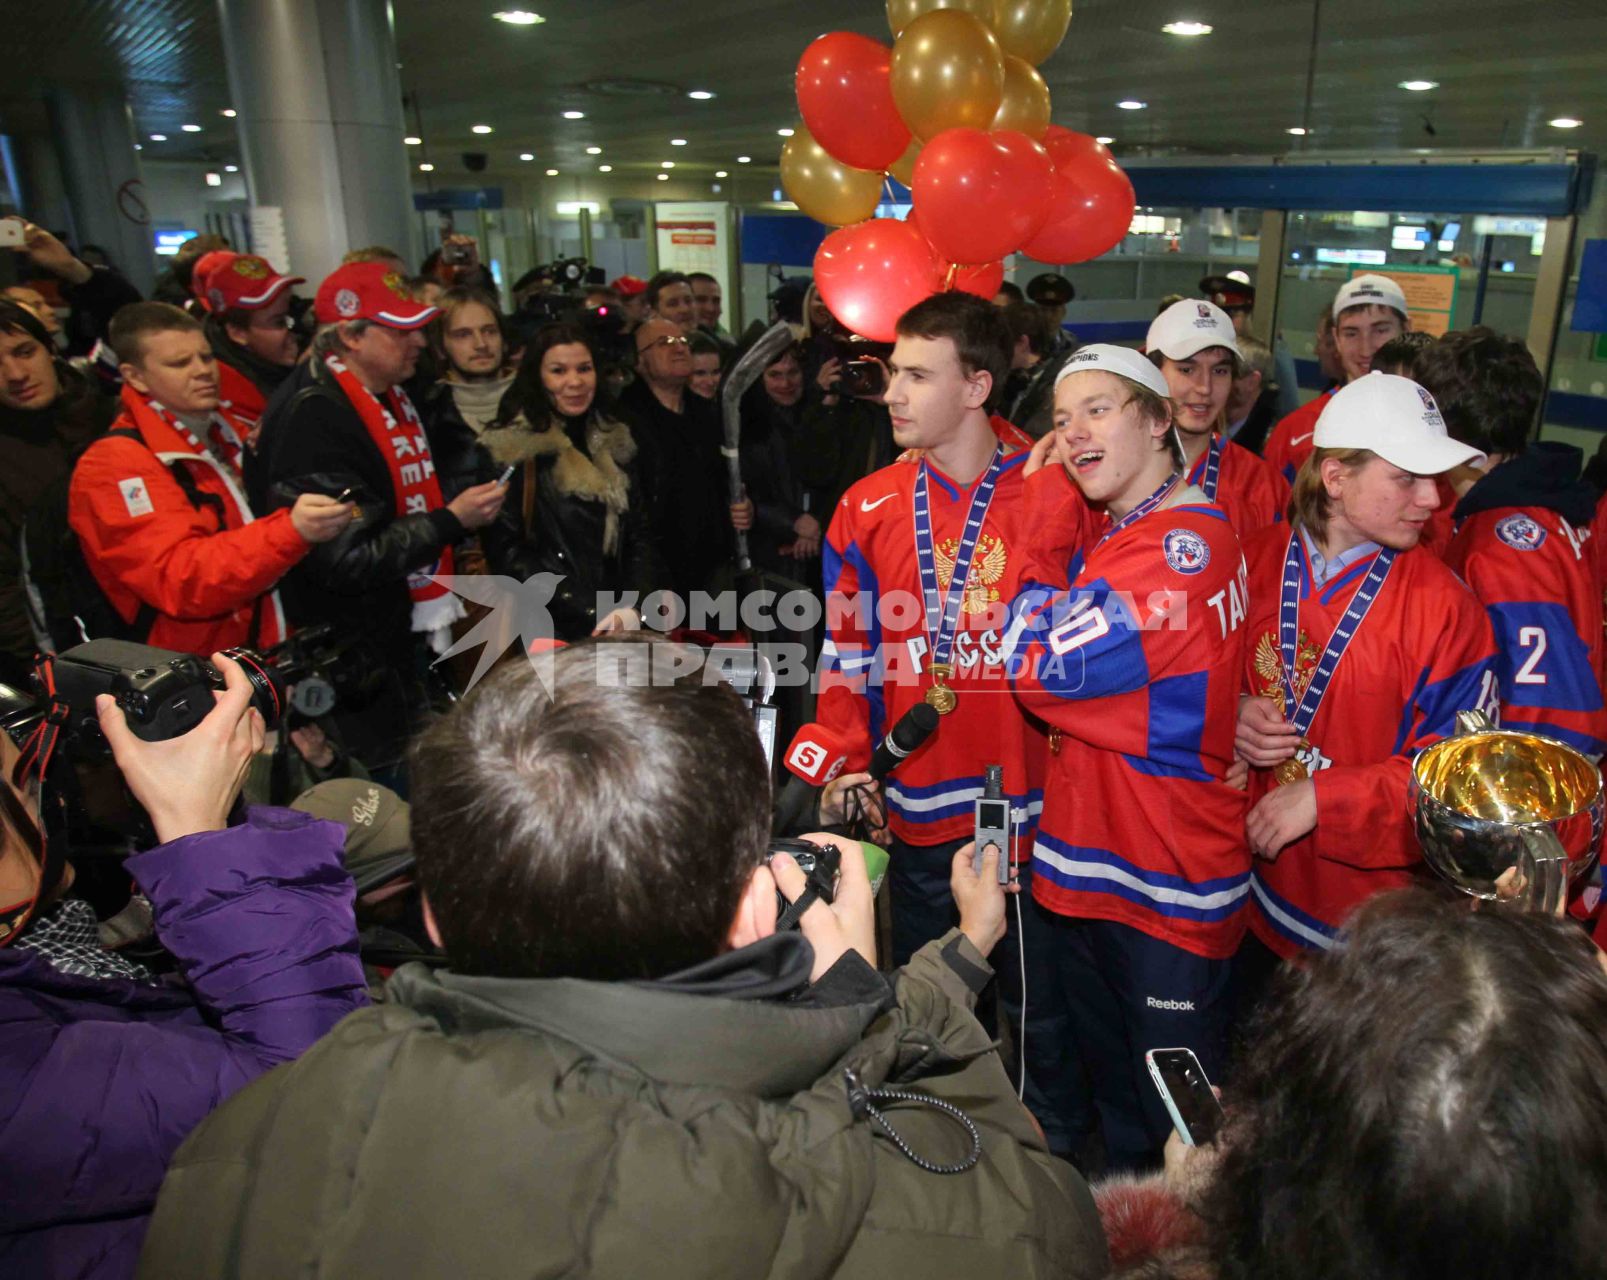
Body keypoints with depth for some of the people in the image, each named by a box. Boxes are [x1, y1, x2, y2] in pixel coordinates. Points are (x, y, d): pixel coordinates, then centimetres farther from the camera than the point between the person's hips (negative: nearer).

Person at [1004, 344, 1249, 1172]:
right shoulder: (1101, 529, 8)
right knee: (1096, 1092, 26)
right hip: (1085, 864, 9)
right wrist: (1054, 507, -1)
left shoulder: (1187, 545, -23)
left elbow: (1036, 664, -26)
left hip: (1168, 885, -9)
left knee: (1175, 1124, 12)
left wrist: (1049, 511, -17)